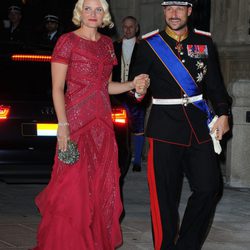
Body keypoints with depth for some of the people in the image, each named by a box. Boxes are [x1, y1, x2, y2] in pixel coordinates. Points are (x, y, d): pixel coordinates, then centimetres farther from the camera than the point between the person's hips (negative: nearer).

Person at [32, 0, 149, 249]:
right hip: (76, 121, -6)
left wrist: (132, 85, 2)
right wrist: (63, 125, -17)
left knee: (102, 187, 6)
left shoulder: (106, 43, 13)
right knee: (73, 189, -6)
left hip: (103, 123, 6)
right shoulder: (67, 41, -5)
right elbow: (57, 88, -8)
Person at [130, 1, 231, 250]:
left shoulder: (204, 41, 9)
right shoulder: (150, 44, 2)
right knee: (165, 194, -2)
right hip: (166, 126, -3)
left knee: (208, 187, -1)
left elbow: (215, 82, 13)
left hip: (200, 125, 3)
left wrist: (223, 113, 5)